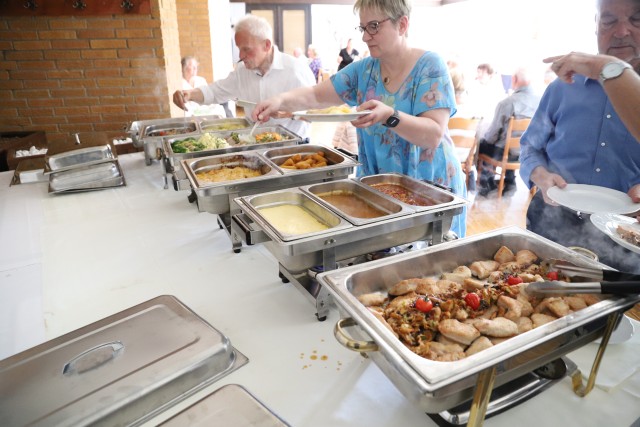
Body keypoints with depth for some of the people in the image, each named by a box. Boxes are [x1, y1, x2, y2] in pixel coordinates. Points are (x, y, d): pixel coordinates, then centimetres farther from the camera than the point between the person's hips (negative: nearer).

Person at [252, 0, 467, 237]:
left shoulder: (429, 66, -11)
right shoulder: (364, 69, 3)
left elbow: (434, 135, -20)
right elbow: (316, 96, -2)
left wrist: (389, 116, -36)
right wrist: (282, 100, -22)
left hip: (429, 187, -4)